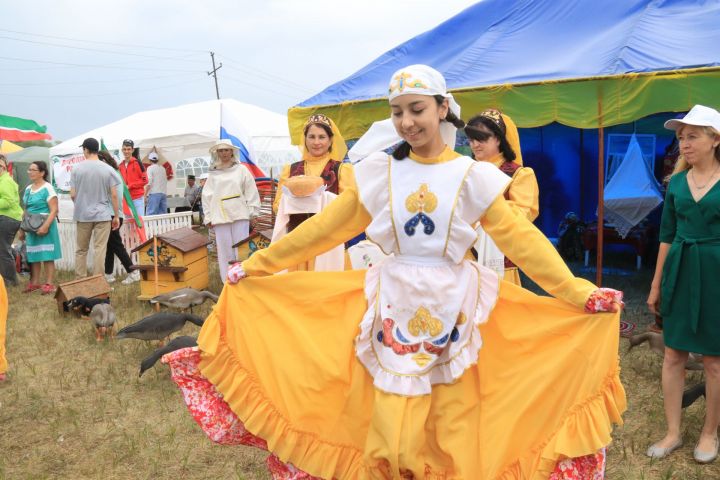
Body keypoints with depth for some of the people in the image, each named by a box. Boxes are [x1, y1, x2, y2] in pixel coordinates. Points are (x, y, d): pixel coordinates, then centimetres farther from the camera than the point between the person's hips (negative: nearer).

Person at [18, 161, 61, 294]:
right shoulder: (28, 189, 13)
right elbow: (26, 210, 19)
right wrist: (22, 229, 18)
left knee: (47, 255, -4)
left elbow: (54, 210, -14)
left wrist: (46, 226, -23)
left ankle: (49, 284, 0)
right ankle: (34, 282, 20)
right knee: (33, 255, 11)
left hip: (45, 227, -7)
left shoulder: (47, 188, -9)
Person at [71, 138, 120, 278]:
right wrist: (116, 216, 4)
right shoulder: (107, 169, -3)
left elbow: (73, 195, -1)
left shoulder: (77, 168, -2)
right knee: (100, 250, 1)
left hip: (82, 214, 1)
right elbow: (114, 195, -4)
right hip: (103, 214, -1)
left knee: (81, 250, 12)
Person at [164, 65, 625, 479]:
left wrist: (577, 293, -9)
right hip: (395, 305, 1)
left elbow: (521, 239, -3)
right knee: (390, 428, 3)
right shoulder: (379, 173, 1)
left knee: (455, 428, 9)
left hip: (454, 308, 0)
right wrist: (258, 265, 4)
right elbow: (324, 228, 3)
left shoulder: (472, 177, -2)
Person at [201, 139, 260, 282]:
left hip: (240, 215, -1)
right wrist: (208, 217, 7)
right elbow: (207, 196, 10)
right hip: (220, 217, 1)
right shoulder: (212, 173, 8)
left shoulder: (241, 169, 5)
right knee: (225, 252, 3)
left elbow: (251, 191, 5)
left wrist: (252, 211, 1)